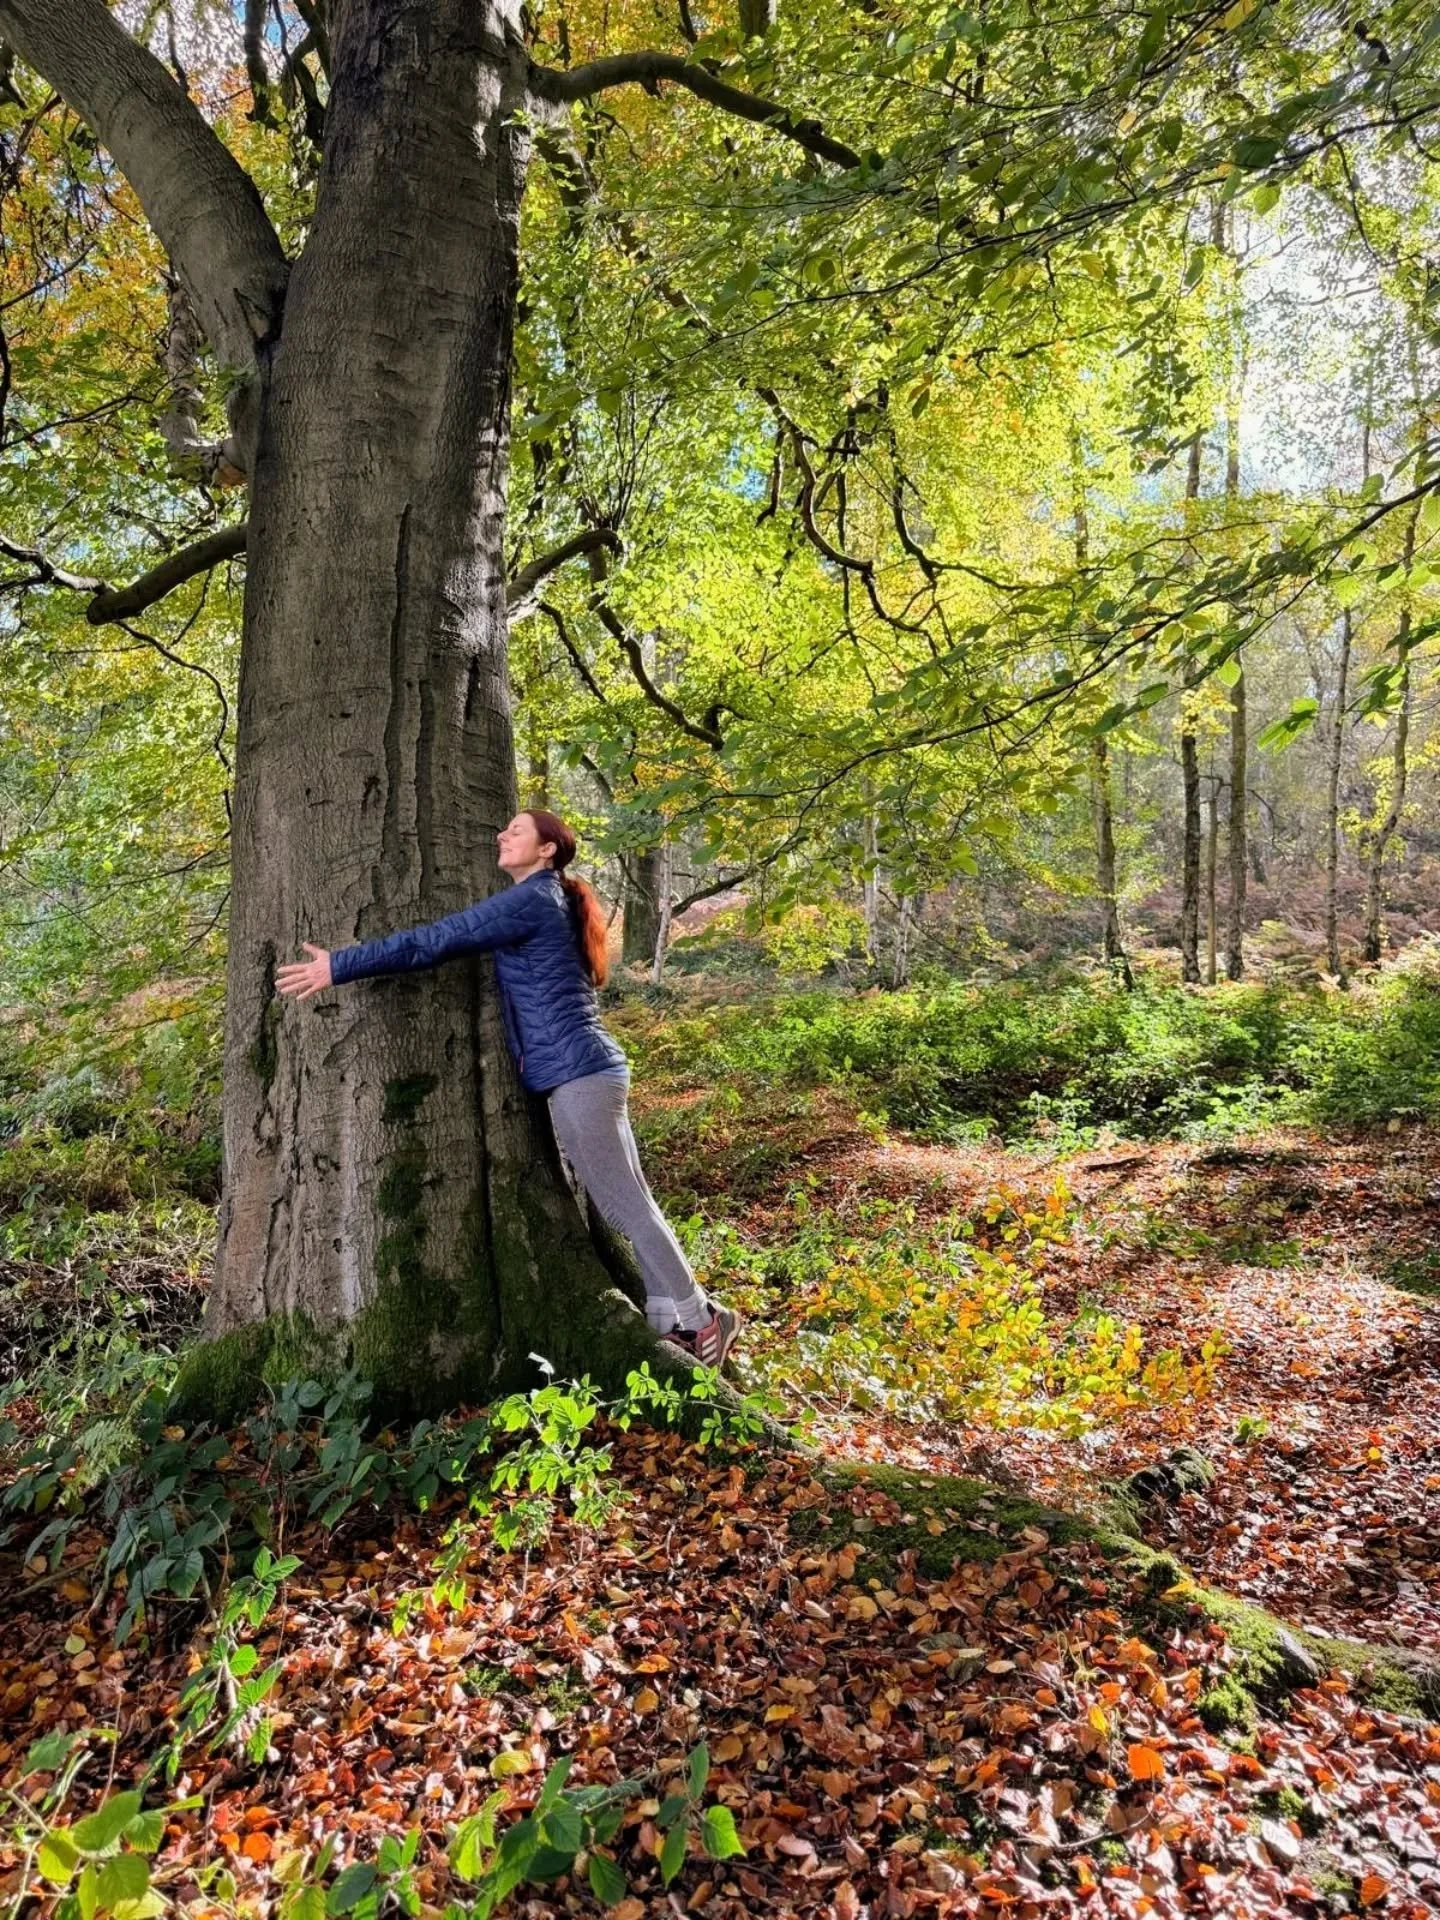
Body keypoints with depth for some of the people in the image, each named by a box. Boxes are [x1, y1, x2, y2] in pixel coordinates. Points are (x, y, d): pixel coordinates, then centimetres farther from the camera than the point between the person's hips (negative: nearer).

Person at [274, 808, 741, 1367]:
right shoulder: (550, 903, 19)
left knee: (625, 1205, -2)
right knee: (628, 1200, 13)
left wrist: (339, 965, -9)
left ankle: (695, 1318, 9)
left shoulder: (529, 900, -10)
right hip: (584, 1071, 10)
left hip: (575, 1074, -10)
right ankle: (677, 1316, 20)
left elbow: (432, 942, -13)